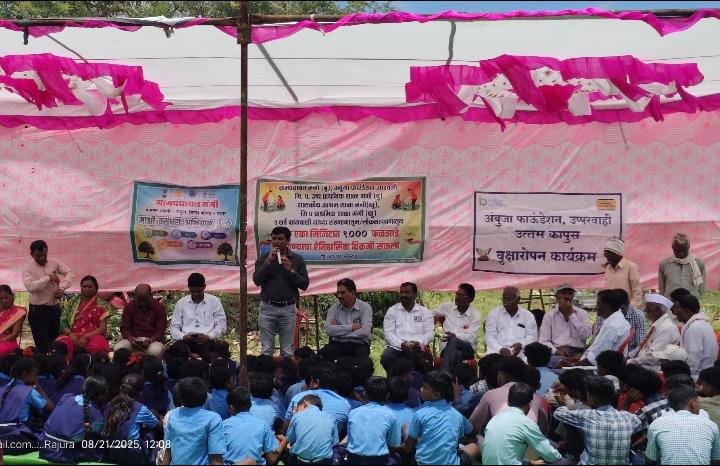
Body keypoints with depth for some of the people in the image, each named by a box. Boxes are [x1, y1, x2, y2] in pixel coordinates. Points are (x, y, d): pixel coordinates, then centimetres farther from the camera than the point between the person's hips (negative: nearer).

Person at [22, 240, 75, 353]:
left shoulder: (54, 263, 5)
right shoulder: (27, 268, -8)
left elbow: (70, 273, -1)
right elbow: (30, 286, -23)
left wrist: (62, 288, -17)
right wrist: (48, 278, -21)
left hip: (55, 308, 5)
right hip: (38, 311, -5)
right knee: (43, 348, -4)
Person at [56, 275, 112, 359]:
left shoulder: (101, 305, 9)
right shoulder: (71, 302, 15)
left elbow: (103, 328, 2)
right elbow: (62, 322, 8)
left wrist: (86, 337, -12)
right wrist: (70, 334, -11)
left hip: (92, 336, -1)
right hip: (72, 335, 1)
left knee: (98, 347, -37)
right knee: (61, 345, -35)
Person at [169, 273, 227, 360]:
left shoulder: (214, 301, 10)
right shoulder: (181, 303, 15)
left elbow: (221, 325, 7)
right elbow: (174, 327, 14)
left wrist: (209, 336, -12)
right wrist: (183, 336, -8)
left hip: (207, 342, -1)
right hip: (186, 342, 2)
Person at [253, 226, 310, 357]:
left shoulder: (297, 259, 6)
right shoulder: (263, 258, 7)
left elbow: (305, 284, 1)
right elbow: (257, 280, -6)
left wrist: (290, 270, -12)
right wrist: (268, 262, -13)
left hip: (288, 308, 0)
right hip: (267, 308, 0)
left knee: (287, 351, 0)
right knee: (267, 350, -1)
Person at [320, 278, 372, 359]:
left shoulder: (365, 307, 2)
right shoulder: (334, 308, 10)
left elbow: (365, 331, -13)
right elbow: (328, 330, -6)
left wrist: (338, 329, -8)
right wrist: (351, 327, -10)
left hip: (359, 344, -2)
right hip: (338, 344, 2)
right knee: (324, 353, -30)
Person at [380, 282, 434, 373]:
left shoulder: (425, 312, 14)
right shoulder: (392, 311, 13)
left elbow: (430, 333, 5)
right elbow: (388, 333, 3)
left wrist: (418, 343, -15)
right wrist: (401, 344, -15)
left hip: (417, 348, -1)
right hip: (396, 347, 1)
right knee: (385, 358, -31)